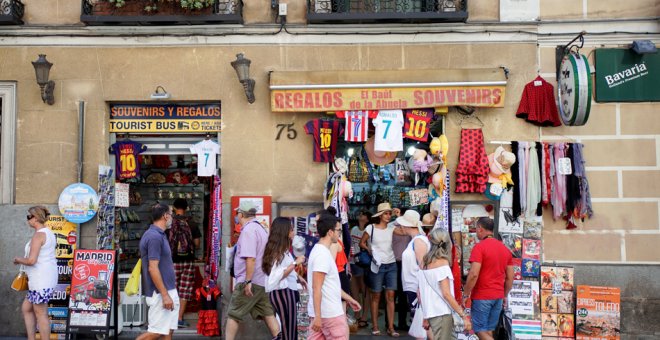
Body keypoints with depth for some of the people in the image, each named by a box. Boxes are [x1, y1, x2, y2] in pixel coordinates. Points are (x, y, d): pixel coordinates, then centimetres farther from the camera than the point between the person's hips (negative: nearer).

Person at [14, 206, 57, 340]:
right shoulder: (48, 233, 15)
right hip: (45, 278, 10)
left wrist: (18, 260, -4)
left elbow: (31, 260, -22)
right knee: (26, 308, 17)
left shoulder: (38, 235, -16)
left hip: (41, 280, -10)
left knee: (40, 314, -2)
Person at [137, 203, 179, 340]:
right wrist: (165, 295, -22)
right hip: (160, 294, -10)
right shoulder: (155, 236, -18)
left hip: (169, 291, 10)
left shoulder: (158, 235, 12)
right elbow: (153, 268, -22)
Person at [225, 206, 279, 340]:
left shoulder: (248, 230, -14)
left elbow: (250, 258, -23)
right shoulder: (261, 228, 15)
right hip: (263, 281, 9)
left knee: (233, 315, 1)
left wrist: (248, 281, -22)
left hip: (250, 282, -9)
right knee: (267, 313, 8)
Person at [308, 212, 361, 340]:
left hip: (319, 312, 9)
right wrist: (317, 316, -23)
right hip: (330, 313, -9)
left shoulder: (319, 250, 13)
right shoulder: (322, 254, -18)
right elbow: (316, 288, -22)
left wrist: (349, 299, 25)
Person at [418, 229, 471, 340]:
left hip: (430, 313, 7)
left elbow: (419, 294, 12)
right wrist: (464, 315, -15)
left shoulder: (424, 264, 9)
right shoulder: (442, 262, -10)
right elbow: (446, 293, -17)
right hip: (441, 314, -7)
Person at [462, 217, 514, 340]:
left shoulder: (479, 247, -13)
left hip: (482, 296, -7)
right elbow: (510, 277, 11)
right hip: (498, 296, 7)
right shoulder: (505, 249, 9)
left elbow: (474, 274, -21)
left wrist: (466, 294, -11)